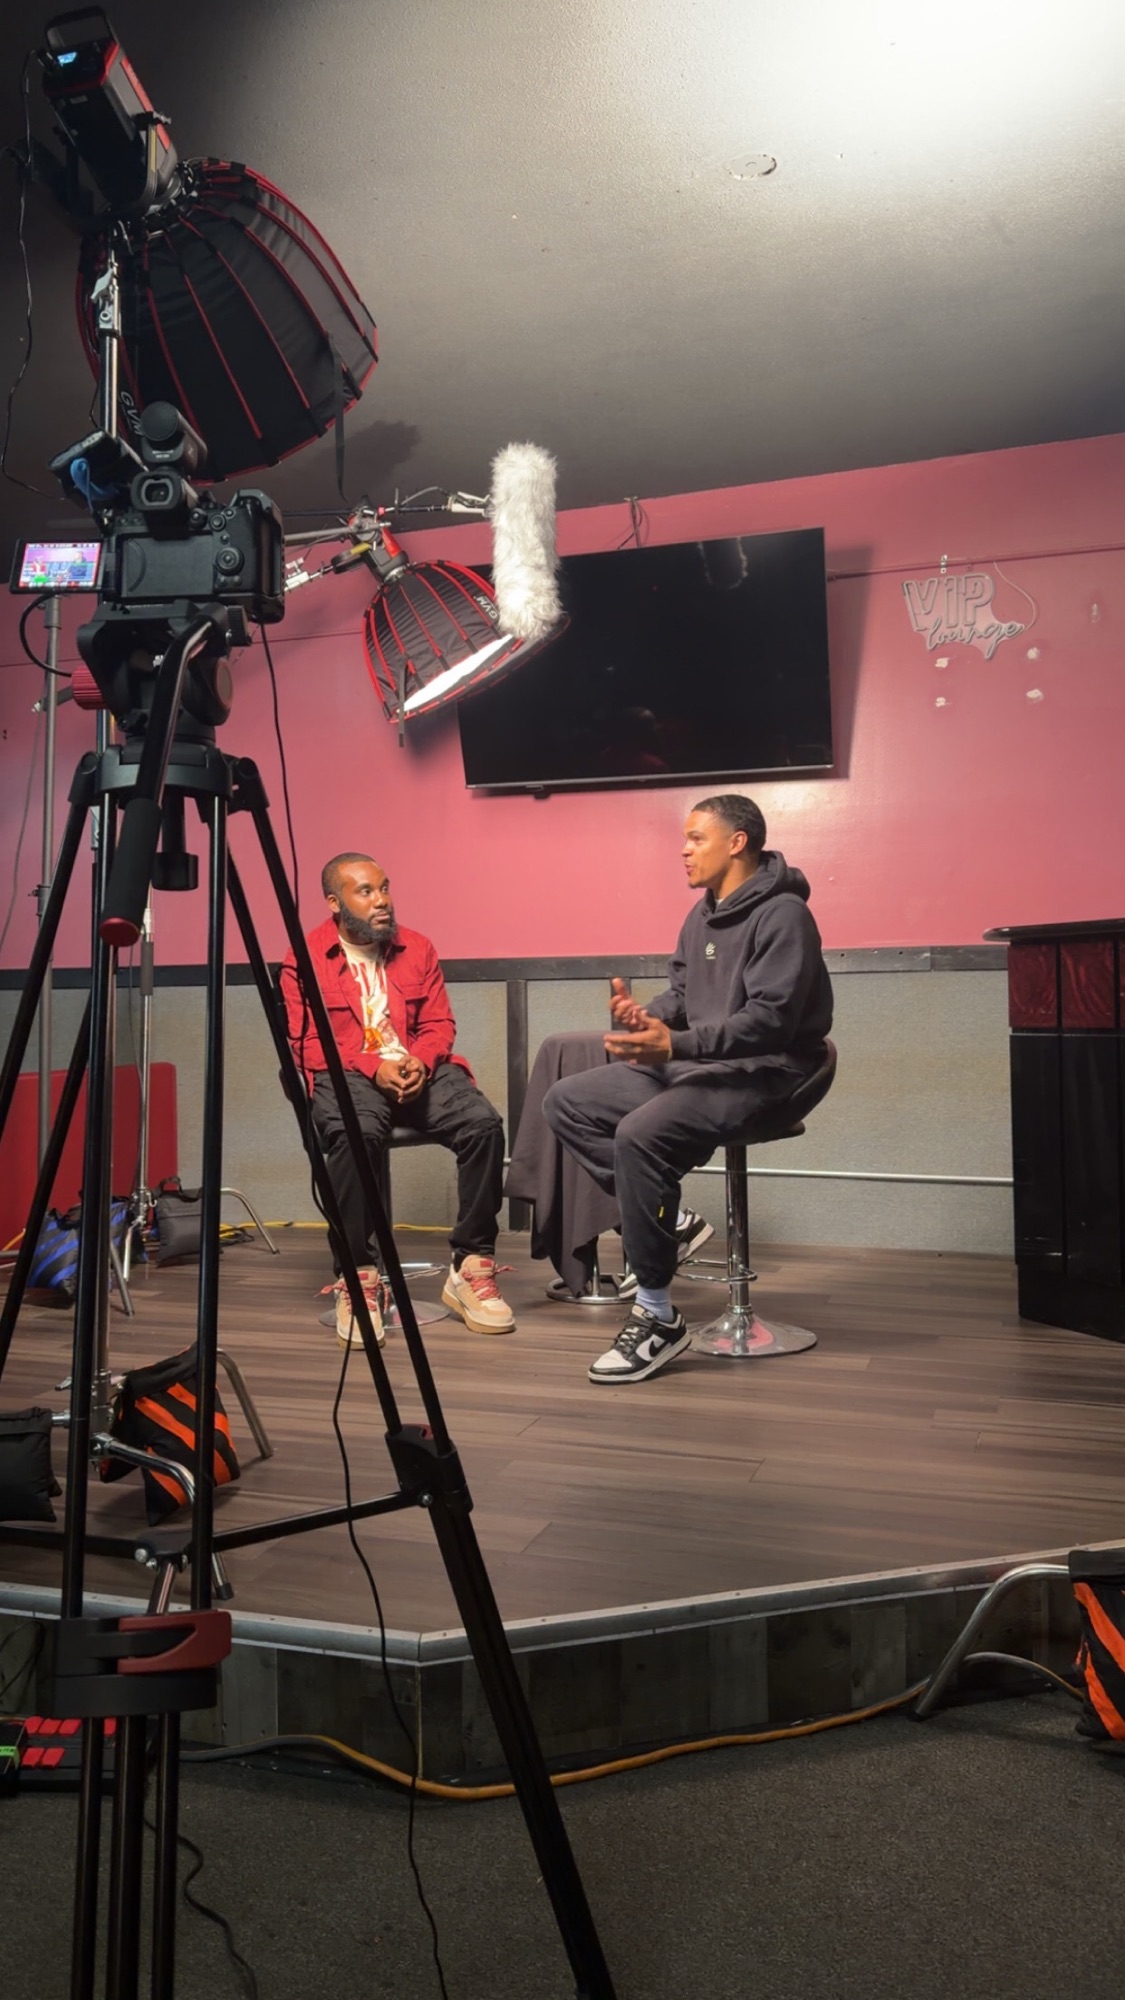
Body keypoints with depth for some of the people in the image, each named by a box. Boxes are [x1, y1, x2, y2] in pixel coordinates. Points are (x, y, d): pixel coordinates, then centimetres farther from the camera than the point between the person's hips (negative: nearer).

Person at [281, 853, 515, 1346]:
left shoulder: (418, 949, 14)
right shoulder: (304, 959, 4)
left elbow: (440, 1024, 12)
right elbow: (305, 1042, -2)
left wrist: (420, 1061, -10)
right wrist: (373, 1066, -16)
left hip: (419, 1071, 3)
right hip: (346, 1075, -3)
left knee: (483, 1123, -26)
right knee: (355, 1134, -38)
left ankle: (471, 1267, -13)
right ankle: (358, 1277, -21)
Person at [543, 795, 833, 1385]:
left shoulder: (782, 915, -13)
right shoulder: (703, 915, 16)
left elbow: (769, 1019, -23)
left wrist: (676, 1043, -34)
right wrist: (644, 1015, -7)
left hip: (758, 1075, -10)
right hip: (687, 1063, 10)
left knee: (639, 1135, -33)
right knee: (565, 1102, 1)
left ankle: (658, 1319, -21)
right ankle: (667, 1218, 1)